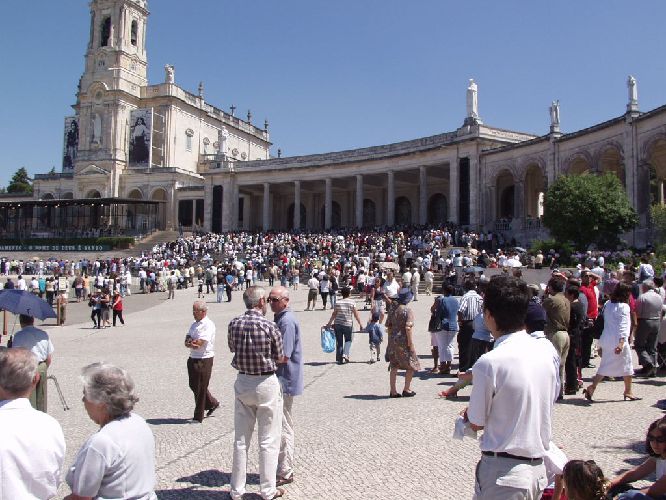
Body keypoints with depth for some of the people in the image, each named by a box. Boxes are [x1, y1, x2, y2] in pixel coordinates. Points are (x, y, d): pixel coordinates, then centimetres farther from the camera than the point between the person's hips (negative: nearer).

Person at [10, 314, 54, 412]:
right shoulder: (44, 334, 6)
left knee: (29, 400, 2)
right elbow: (49, 358, 8)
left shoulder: (19, 335, -10)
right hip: (42, 367, 5)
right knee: (41, 398, 15)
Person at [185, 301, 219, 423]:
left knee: (200, 389, 1)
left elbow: (199, 343, -22)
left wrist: (190, 342, -6)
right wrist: (192, 343, -17)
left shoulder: (208, 325, -15)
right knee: (193, 385, 15)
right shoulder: (194, 324, 12)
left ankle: (198, 417, 13)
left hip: (204, 360, -9)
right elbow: (187, 342, 4)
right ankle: (212, 404, 33)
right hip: (193, 359, 9)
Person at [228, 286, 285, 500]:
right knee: (268, 441, 8)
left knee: (241, 439, 14)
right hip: (266, 384, -4)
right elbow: (280, 358, -5)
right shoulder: (269, 326, -17)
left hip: (242, 383, 4)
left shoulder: (234, 324, -5)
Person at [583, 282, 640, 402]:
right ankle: (628, 392, 23)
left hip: (606, 340, 6)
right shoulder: (624, 306, -12)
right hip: (619, 341, -6)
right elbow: (623, 326, -20)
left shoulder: (607, 305, 9)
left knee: (605, 366, 10)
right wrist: (621, 342, -26)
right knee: (627, 366, 11)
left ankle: (591, 388, -4)